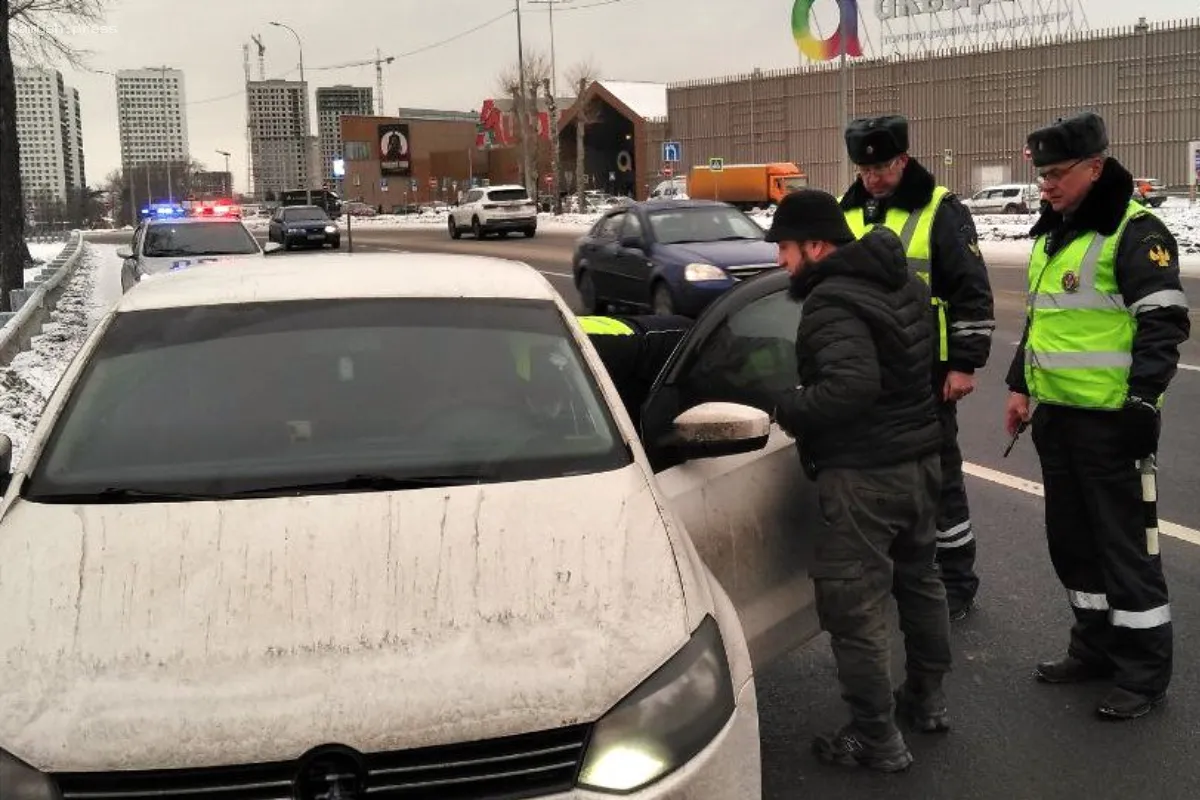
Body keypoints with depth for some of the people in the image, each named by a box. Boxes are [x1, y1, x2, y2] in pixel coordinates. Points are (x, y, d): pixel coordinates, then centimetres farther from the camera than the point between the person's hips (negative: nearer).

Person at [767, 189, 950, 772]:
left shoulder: (833, 302, -21)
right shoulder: (903, 282, 9)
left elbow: (851, 386, -33)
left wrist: (787, 407, -20)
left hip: (864, 474, -10)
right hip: (920, 458, 10)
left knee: (852, 605, 0)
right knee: (918, 579, 24)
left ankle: (876, 740, 8)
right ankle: (927, 699, 40)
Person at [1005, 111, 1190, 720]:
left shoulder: (1134, 233, -13)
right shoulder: (1053, 232, 15)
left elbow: (1164, 324, -18)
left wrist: (1141, 401, -23)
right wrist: (1021, 385, 21)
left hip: (1110, 419, -9)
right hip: (1056, 414, 9)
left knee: (1125, 543, -1)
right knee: (1071, 537, 16)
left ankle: (1145, 672, 11)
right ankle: (1095, 646, 31)